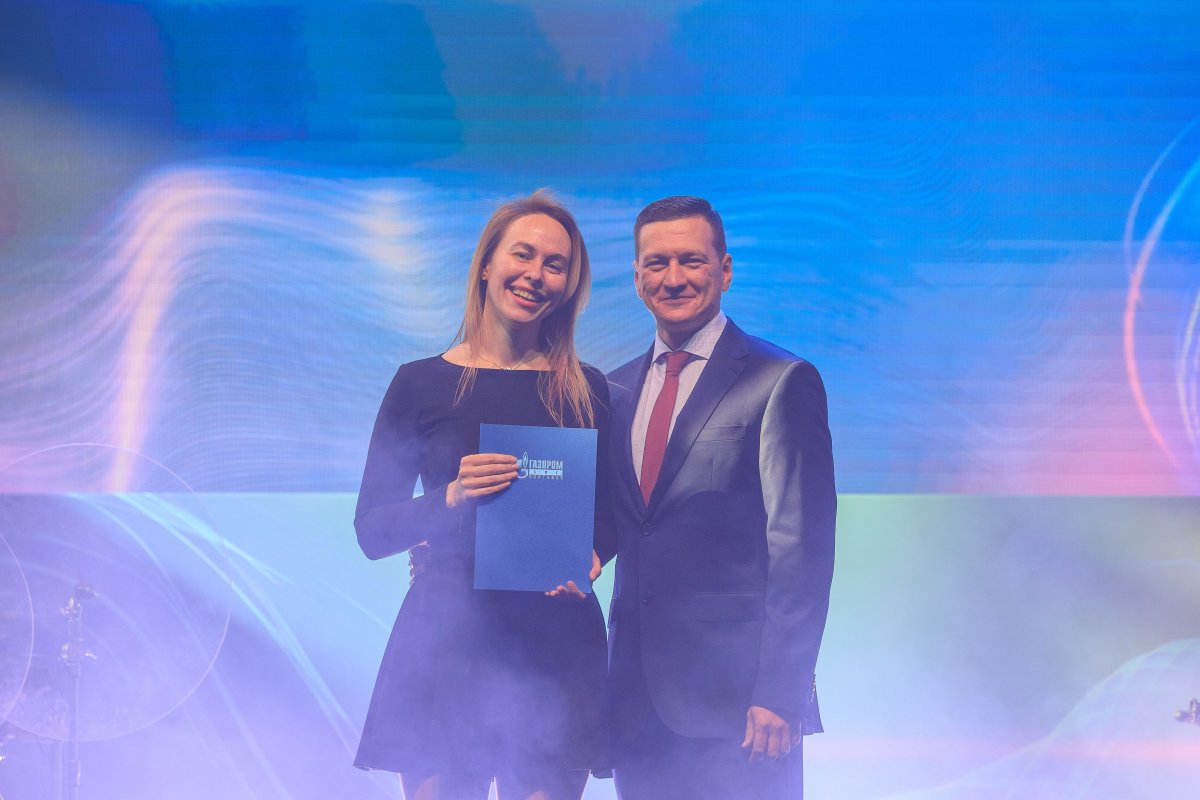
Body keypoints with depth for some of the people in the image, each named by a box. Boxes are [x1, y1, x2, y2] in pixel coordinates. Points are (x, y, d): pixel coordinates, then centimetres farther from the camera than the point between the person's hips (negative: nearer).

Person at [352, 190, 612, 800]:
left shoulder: (586, 390, 6)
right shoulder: (421, 383, 2)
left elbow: (609, 512, 12)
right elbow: (372, 531, 0)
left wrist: (591, 555, -10)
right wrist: (451, 498, -17)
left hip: (555, 641, 1)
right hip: (445, 635, -1)